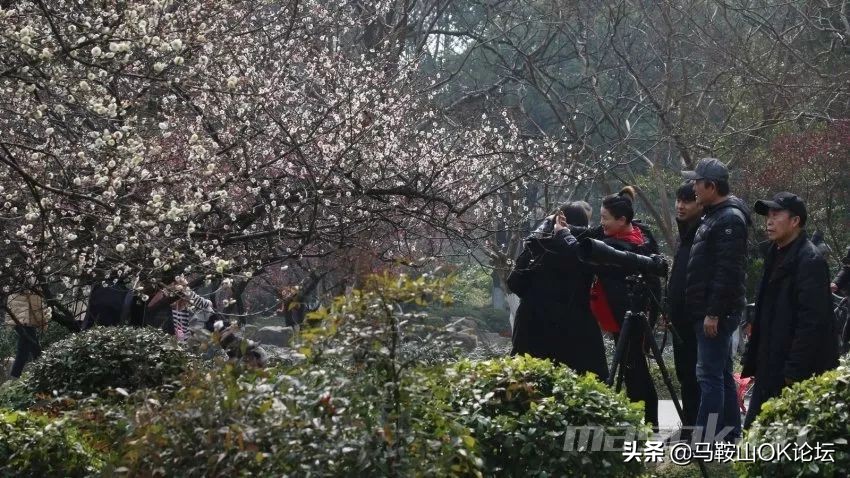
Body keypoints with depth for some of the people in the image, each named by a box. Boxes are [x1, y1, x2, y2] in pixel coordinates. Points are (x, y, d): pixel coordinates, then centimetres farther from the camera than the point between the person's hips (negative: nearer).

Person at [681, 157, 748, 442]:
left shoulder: (730, 219, -15)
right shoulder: (714, 216, 17)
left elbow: (727, 271, -22)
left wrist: (713, 312, -23)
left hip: (718, 312, -10)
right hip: (709, 311, 10)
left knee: (710, 374, -9)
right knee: (721, 373, 13)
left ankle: (705, 441, -9)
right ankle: (729, 435, 20)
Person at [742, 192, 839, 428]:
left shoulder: (810, 260, -13)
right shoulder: (778, 256, 16)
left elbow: (812, 321, -20)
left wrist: (794, 371, -22)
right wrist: (752, 360, 17)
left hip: (800, 374, -10)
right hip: (772, 370, 10)